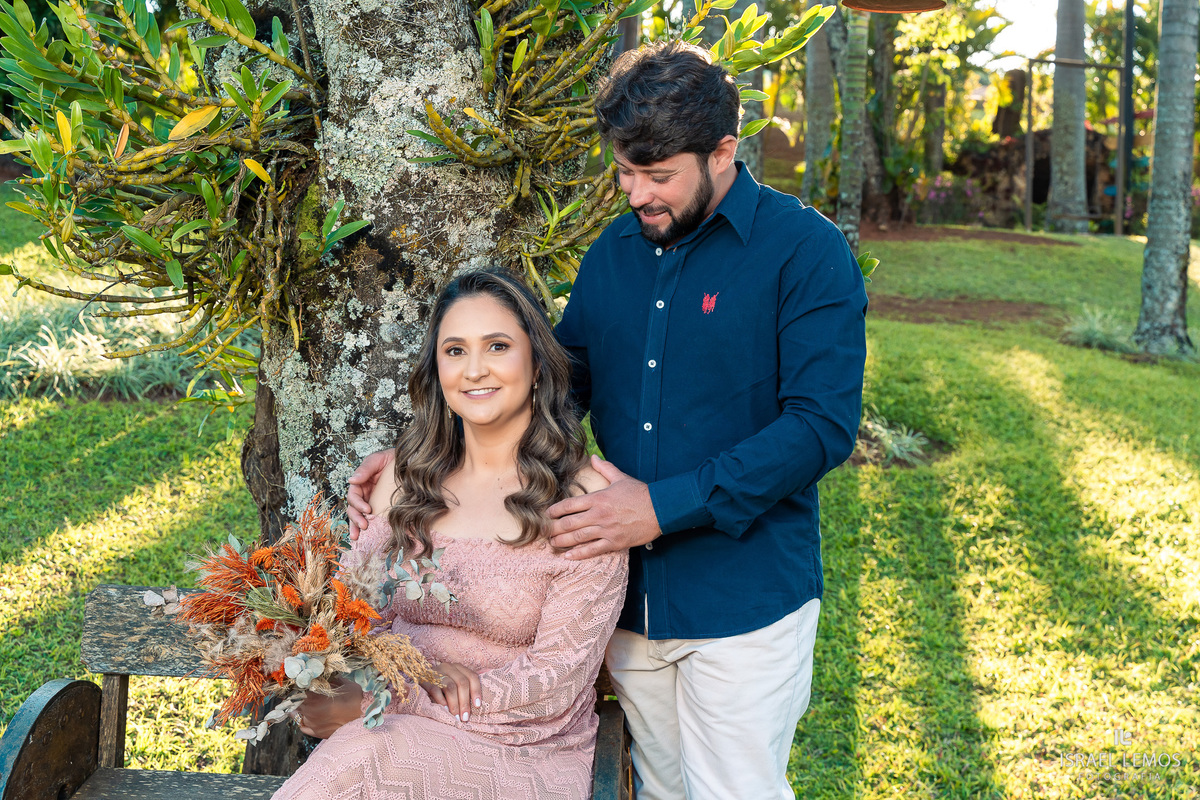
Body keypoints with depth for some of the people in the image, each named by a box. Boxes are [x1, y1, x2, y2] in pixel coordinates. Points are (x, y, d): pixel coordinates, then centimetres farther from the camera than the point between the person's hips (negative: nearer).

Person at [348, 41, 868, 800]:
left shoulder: (804, 249, -12)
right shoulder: (614, 252, 7)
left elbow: (823, 424, -18)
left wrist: (666, 507, -23)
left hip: (744, 603, -5)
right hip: (631, 595, 5)